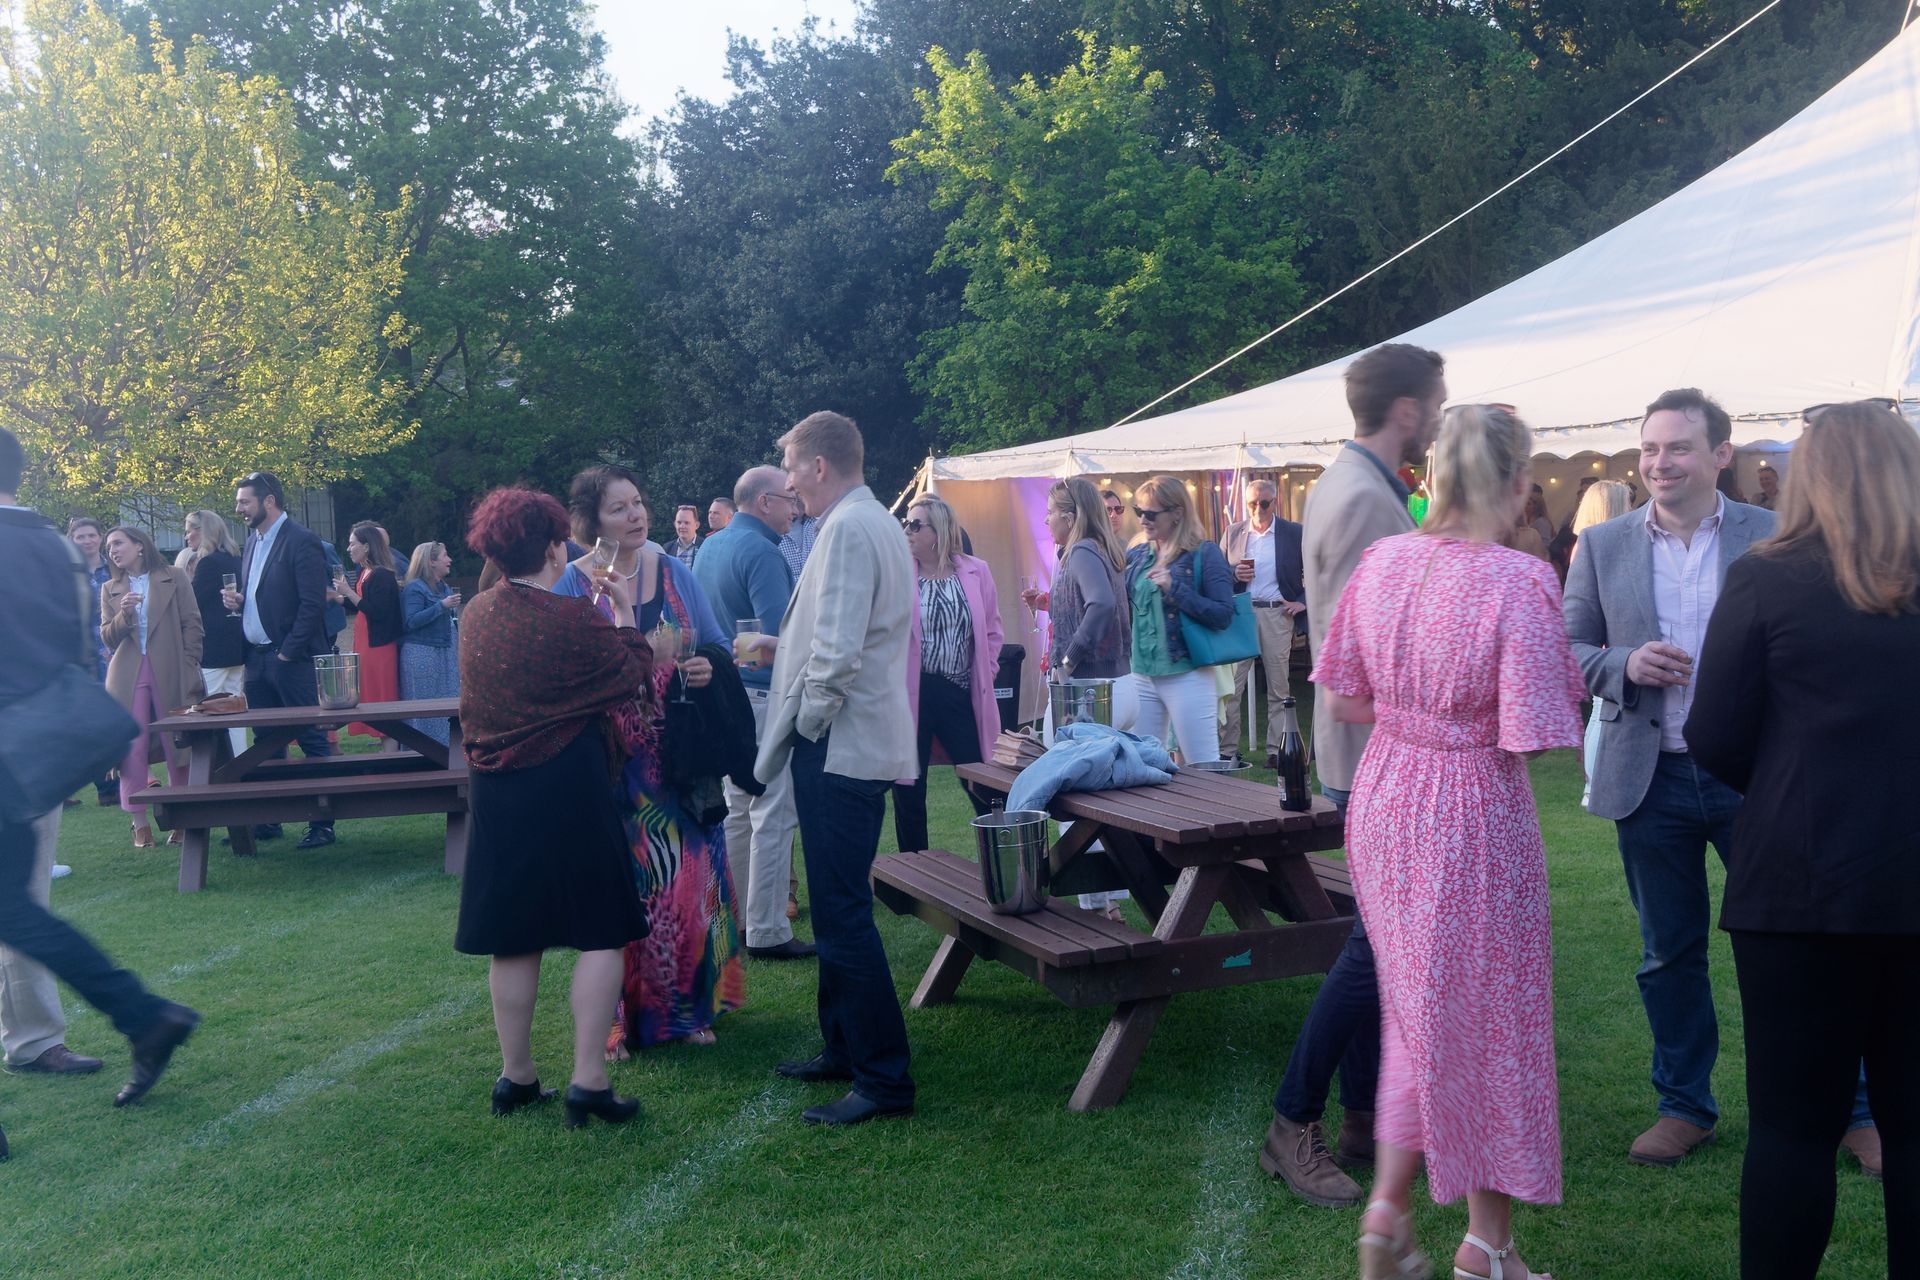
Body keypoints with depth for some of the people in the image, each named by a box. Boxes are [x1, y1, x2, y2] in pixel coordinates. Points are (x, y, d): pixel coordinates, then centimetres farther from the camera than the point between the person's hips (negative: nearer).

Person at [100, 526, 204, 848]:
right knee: (132, 748, -3)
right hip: (127, 675, 2)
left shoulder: (174, 579, 5)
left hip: (170, 673, -2)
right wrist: (123, 615, -11)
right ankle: (140, 824, 3)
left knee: (178, 747, 0)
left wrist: (189, 670, -6)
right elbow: (107, 638, 8)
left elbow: (192, 626, 2)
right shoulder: (110, 590, 13)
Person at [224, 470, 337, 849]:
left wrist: (288, 653, -16)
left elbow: (313, 604, -16)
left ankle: (323, 823, 1)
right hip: (257, 658, 8)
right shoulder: (252, 541, 15)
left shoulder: (300, 541, -11)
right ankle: (268, 819, 20)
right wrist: (237, 600, 3)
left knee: (312, 740, -3)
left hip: (291, 659, -8)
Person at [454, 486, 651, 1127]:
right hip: (567, 790, -6)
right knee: (600, 933, 4)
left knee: (513, 935, 14)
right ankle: (588, 1082, 2)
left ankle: (516, 1076, 23)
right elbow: (635, 680, -6)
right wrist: (624, 612, 4)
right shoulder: (569, 620, -18)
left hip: (496, 791, 6)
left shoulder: (477, 614, 3)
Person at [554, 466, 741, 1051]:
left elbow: (717, 645, 11)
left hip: (678, 756, 3)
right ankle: (622, 1014, 14)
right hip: (612, 760, -3)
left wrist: (709, 667, -12)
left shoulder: (674, 573, 6)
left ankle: (689, 1004, 20)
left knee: (689, 874, 6)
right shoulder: (570, 585, -4)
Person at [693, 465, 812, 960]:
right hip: (764, 695, -10)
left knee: (737, 809, 17)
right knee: (773, 816, -4)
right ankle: (768, 933, -1)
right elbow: (779, 632, -23)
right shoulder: (761, 552, -16)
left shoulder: (710, 547, 13)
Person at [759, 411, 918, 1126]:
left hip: (839, 745, -11)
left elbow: (840, 650, -24)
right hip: (854, 744, 11)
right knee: (837, 907, 18)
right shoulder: (874, 522, 17)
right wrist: (783, 649, 15)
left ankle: (884, 1079, -1)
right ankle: (843, 1049, 30)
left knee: (842, 914, -7)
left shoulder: (848, 528, -16)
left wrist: (809, 720, -11)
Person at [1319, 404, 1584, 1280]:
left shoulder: (1382, 561, -3)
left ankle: (1388, 1206, 24)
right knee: (1492, 1019, 11)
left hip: (1383, 803, 6)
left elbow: (1340, 703, 3)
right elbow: (1532, 738, -20)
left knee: (1419, 1008, 23)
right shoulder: (1519, 582, -20)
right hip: (1475, 814, -5)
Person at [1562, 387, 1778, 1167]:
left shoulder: (1775, 538, -2)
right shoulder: (1603, 546, 4)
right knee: (1669, 954, 13)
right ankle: (1685, 1106, 29)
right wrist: (1625, 666, -15)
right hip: (1651, 778, 2)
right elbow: (1567, 649, 6)